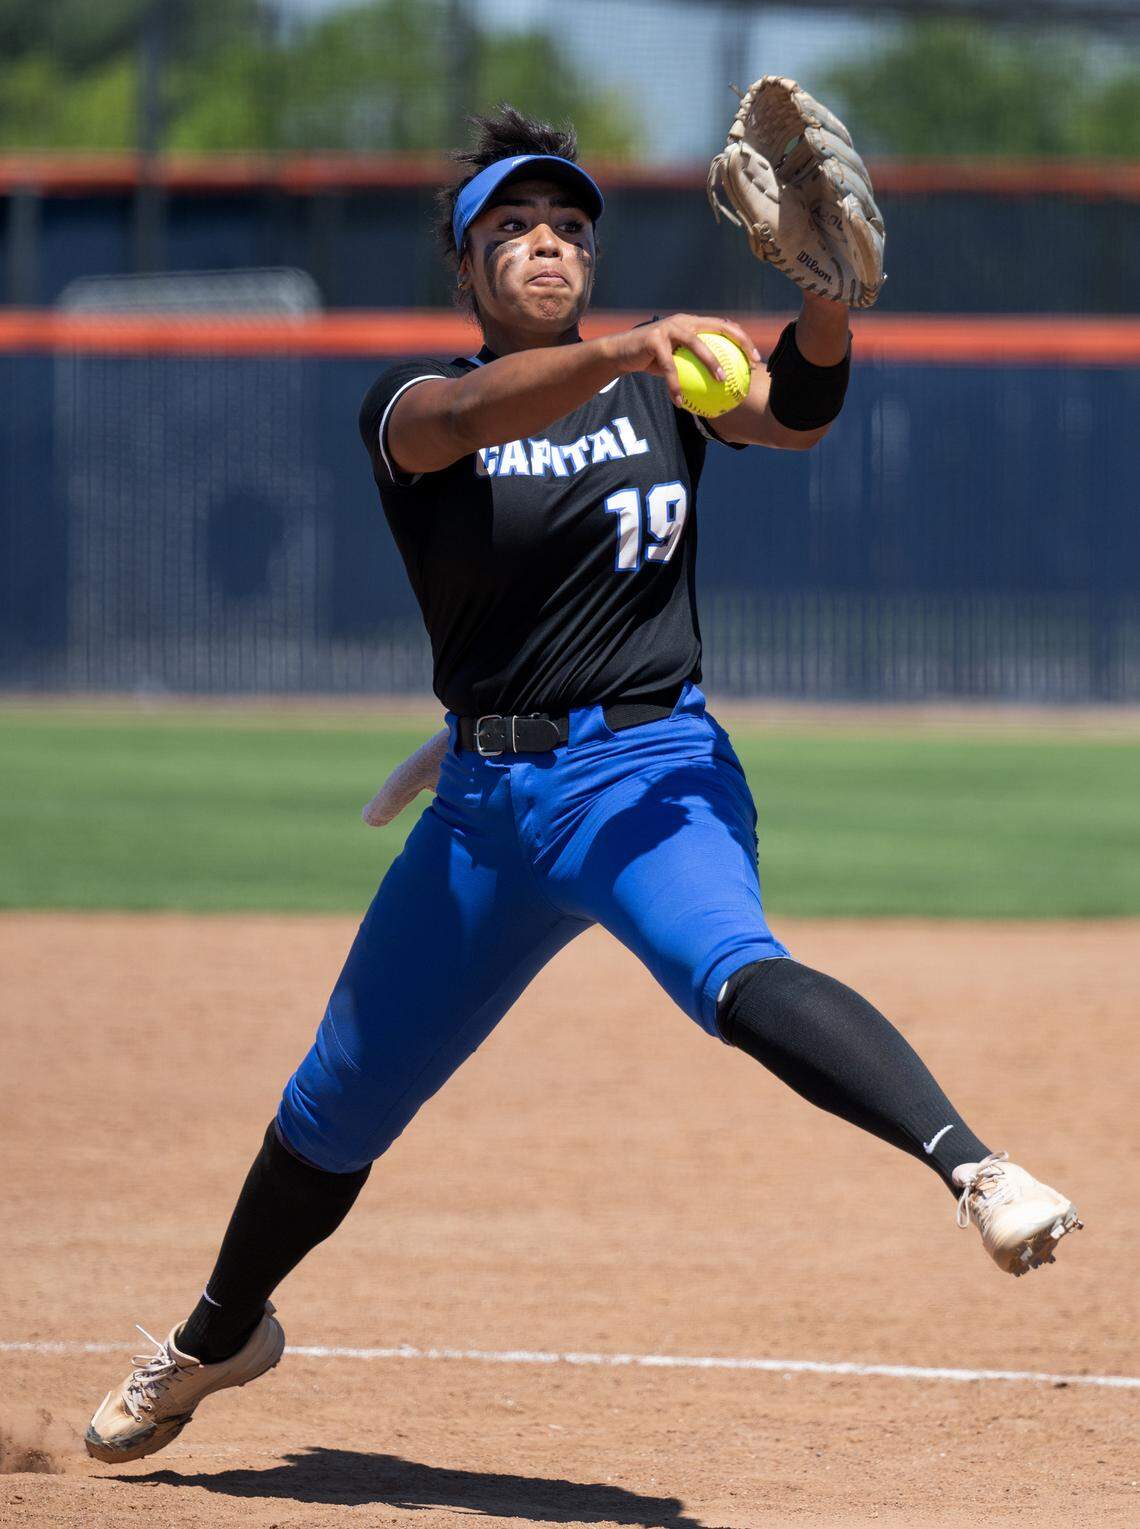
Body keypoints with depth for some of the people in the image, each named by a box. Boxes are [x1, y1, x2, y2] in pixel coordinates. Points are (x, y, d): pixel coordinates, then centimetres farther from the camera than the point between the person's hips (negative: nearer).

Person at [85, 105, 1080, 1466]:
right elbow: (471, 416, -25)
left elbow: (792, 413, -15)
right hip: (487, 798, 2)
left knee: (732, 969, -34)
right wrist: (624, 352, -43)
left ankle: (971, 1165, -55)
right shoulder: (410, 407, 1)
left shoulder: (659, 385, 5)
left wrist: (828, 300, -38)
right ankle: (219, 1336, 39)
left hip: (652, 773, -2)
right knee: (339, 1104, 14)